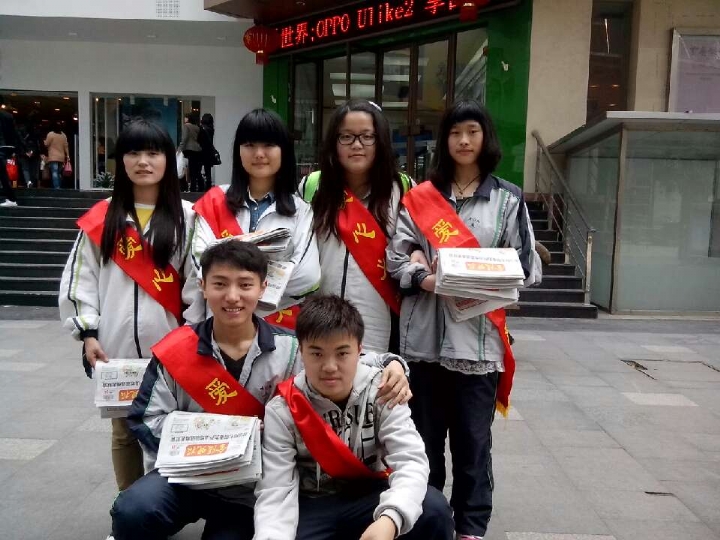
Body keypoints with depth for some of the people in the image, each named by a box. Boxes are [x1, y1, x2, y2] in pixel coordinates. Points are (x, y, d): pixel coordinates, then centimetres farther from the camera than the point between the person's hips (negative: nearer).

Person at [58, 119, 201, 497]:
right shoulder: (101, 219, 5)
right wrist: (88, 332, -3)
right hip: (116, 347, 2)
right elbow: (80, 278, 4)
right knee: (124, 430, 14)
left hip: (170, 346, -2)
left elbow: (199, 280, -2)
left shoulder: (186, 217, 1)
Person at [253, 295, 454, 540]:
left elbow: (410, 461, -22)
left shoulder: (380, 391, -12)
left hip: (370, 497, 0)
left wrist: (390, 518, -43)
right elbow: (275, 491, -17)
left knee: (433, 508, -27)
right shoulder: (281, 410, -11)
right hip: (312, 506, 0)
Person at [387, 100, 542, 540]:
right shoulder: (420, 197, 7)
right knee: (425, 435, 12)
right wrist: (428, 280, -16)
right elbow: (396, 257, 1)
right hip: (426, 334, 1)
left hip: (479, 337, -1)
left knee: (473, 438, 8)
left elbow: (527, 266, 2)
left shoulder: (508, 199, 6)